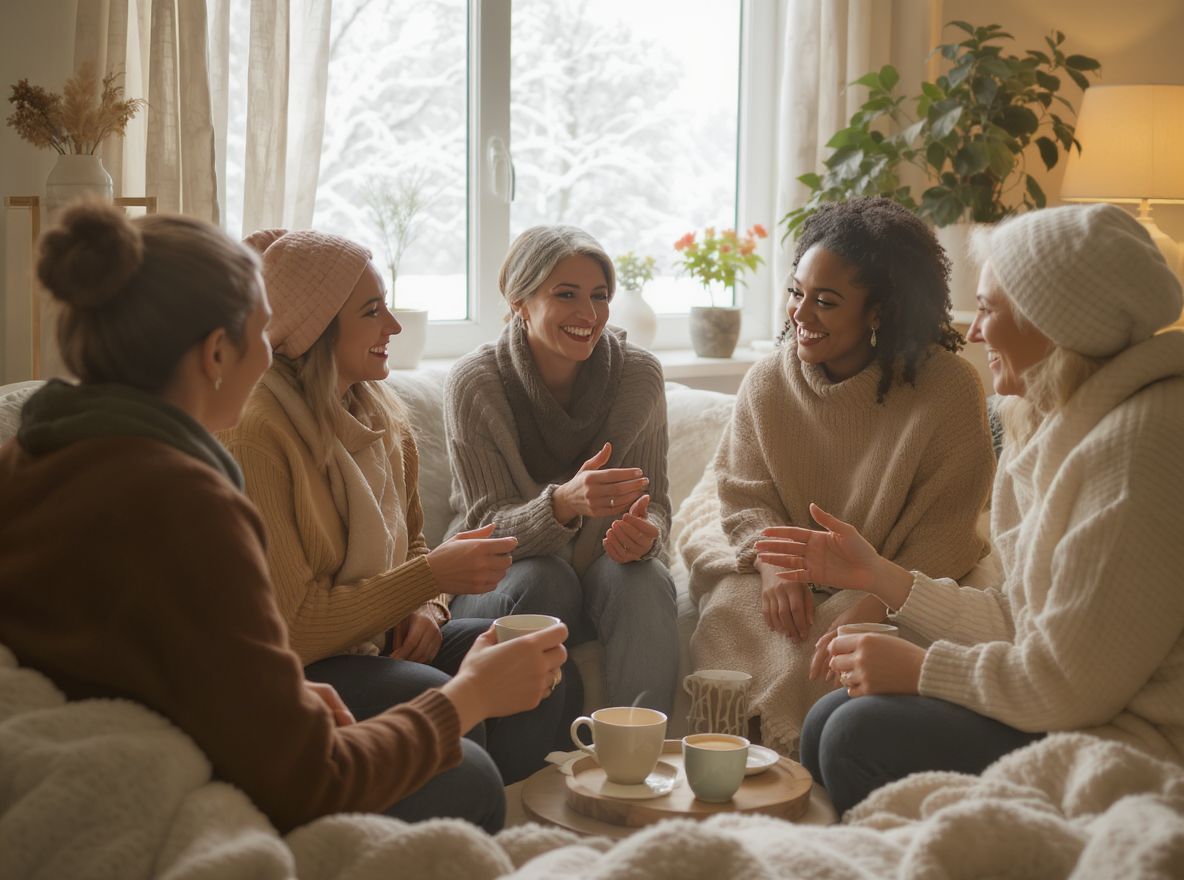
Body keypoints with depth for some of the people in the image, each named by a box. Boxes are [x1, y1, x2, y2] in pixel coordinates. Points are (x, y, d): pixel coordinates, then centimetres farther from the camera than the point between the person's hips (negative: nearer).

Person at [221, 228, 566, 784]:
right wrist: (433, 575, -20)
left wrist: (427, 608, -6)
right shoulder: (253, 434, -19)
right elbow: (290, 627, -20)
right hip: (290, 673, -8)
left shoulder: (380, 410, 7)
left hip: (381, 641, 8)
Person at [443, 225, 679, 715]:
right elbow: (486, 528, -17)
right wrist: (564, 503, -39)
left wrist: (644, 532, -29)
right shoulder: (473, 384, -14)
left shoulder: (638, 375, -7)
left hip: (602, 569, 2)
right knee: (543, 578, -34)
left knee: (641, 576, -31)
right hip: (497, 584, -2)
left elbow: (654, 503, -1)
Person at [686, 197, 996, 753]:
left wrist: (870, 608, -28)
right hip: (794, 584, 4)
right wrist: (773, 560, -18)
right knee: (728, 611, -27)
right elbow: (743, 495, 5)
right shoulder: (766, 384, 2)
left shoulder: (948, 389, -12)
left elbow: (940, 538, -13)